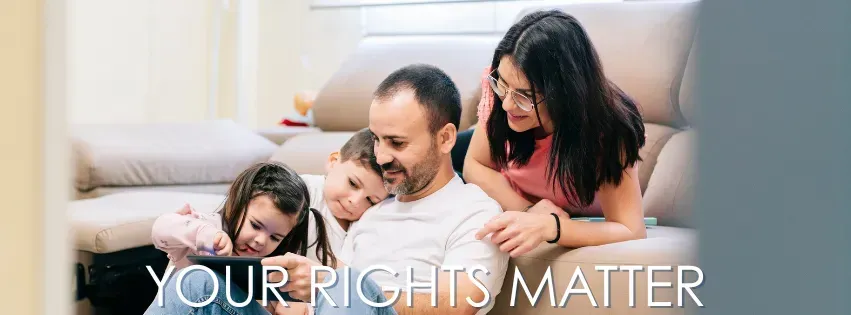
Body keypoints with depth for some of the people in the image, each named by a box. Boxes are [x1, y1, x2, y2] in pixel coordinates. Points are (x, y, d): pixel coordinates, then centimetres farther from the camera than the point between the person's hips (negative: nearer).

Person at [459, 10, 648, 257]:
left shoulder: (606, 124, -41)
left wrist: (548, 227, -57)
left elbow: (632, 232, -41)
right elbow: (475, 165, -17)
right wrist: (527, 211, -34)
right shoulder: (501, 86, -32)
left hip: (575, 221, -2)